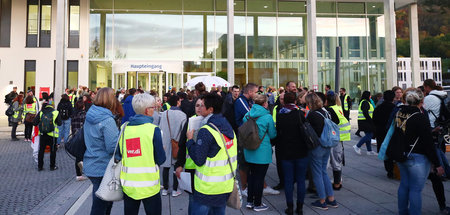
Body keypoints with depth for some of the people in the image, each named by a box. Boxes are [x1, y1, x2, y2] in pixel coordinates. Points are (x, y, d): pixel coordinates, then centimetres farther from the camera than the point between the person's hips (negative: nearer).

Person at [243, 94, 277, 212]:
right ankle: (257, 204, 15)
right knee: (259, 177, 5)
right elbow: (273, 135, -5)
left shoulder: (247, 115, 2)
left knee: (251, 175, 17)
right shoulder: (267, 117, -14)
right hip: (262, 152, -6)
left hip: (249, 151, 6)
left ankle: (250, 201, 26)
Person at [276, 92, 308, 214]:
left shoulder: (279, 116, -2)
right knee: (301, 180, 9)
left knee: (288, 181, 9)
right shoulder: (299, 114, -9)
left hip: (286, 153, 1)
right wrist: (306, 145, 9)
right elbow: (305, 131, -6)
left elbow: (278, 134, 4)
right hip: (301, 152, -1)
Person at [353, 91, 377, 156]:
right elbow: (365, 113, -24)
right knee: (369, 135, -9)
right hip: (366, 122, -11)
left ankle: (369, 151, 16)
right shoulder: (365, 102, -14)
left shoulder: (362, 102, 18)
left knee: (368, 135, 12)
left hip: (366, 122, 11)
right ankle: (357, 146, -2)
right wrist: (371, 120, -20)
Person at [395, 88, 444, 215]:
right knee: (416, 189, 2)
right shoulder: (420, 118, -19)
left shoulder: (399, 113, 1)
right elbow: (428, 144, -17)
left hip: (401, 156, 7)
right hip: (416, 158, -7)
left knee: (404, 185, 19)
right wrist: (437, 164, -11)